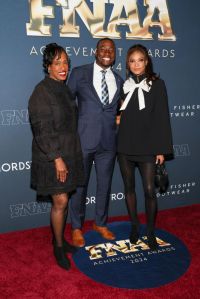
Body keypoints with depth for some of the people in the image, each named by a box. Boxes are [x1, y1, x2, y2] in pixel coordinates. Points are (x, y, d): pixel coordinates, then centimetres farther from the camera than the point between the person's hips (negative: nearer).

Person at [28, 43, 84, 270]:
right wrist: (57, 158, -20)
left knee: (62, 200, 15)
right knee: (60, 201, -1)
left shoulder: (64, 89, 10)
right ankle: (58, 247, 18)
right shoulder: (42, 92, -14)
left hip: (69, 154, 7)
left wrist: (69, 155, 13)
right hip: (51, 158, -7)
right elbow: (42, 130, -18)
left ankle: (59, 239, 32)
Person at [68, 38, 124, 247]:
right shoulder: (79, 73, -1)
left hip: (108, 142, 4)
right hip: (83, 140, -3)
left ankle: (100, 223, 35)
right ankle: (76, 227, 27)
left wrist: (119, 119, 3)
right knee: (79, 185, 8)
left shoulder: (118, 80, 12)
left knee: (104, 185, 14)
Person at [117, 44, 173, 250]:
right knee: (129, 187, 11)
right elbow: (117, 114, 11)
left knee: (149, 190, -3)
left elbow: (162, 117, -4)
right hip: (125, 146, 3)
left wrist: (162, 149, -7)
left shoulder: (157, 84, -1)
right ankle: (134, 226, 29)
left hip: (147, 146, -3)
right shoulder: (124, 85, 7)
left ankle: (150, 232, 17)